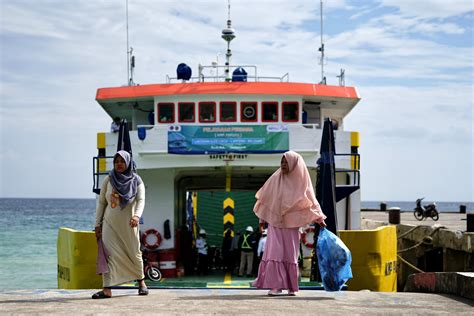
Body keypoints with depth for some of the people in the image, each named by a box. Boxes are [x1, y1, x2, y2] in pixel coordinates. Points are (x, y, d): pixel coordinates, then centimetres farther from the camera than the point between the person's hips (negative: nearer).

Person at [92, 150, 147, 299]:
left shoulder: (136, 180, 2)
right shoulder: (108, 180, 5)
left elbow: (141, 200, -10)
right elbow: (101, 202, 8)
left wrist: (137, 215, -28)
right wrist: (98, 224, 4)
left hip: (128, 224, -1)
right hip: (110, 223, 1)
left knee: (134, 253, 7)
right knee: (108, 254, -9)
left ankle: (141, 281, 30)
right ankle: (107, 289, -12)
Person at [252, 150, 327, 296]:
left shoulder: (301, 181, 1)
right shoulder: (275, 179, 2)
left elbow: (311, 201, 6)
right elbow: (264, 197, 9)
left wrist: (319, 219, 1)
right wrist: (262, 218, 8)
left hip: (291, 223, 0)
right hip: (275, 223, 0)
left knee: (290, 254, 2)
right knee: (275, 252, -9)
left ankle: (291, 286, 10)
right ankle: (276, 286, -9)